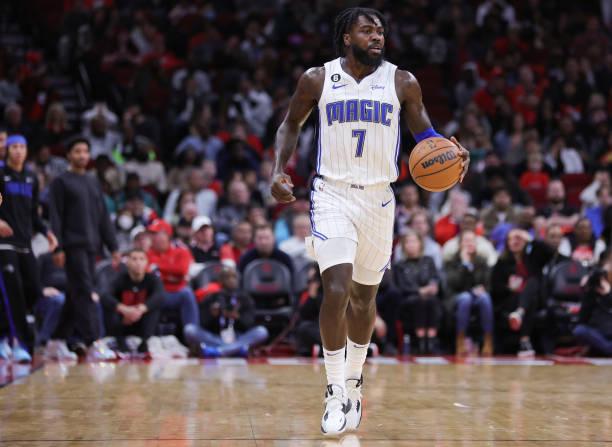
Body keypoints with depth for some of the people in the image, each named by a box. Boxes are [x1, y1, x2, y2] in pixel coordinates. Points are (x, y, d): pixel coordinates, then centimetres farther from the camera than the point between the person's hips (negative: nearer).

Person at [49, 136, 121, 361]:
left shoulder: (94, 183, 18)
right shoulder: (61, 182, 0)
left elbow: (103, 218, 18)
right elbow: (55, 218, -6)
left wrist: (113, 247, 12)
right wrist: (57, 248, -14)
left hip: (92, 246, 6)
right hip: (73, 247, -6)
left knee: (75, 296, 9)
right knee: (84, 294, -14)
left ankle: (58, 340, 18)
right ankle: (93, 343, -21)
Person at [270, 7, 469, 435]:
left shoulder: (402, 83, 0)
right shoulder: (317, 79, 0)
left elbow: (424, 130, 7)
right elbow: (291, 125, 12)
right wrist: (280, 171, -2)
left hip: (378, 198, 2)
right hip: (332, 194, -2)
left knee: (364, 296, 12)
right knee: (336, 290, -17)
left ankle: (353, 381, 32)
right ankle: (336, 392, -7)